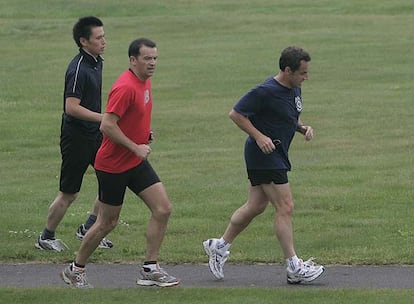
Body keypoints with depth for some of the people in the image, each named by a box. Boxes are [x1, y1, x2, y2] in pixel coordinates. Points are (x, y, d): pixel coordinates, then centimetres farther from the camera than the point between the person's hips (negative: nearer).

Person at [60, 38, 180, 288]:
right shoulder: (126, 87, -23)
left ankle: (150, 269, 4)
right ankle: (76, 270, 21)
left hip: (137, 163, 8)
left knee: (163, 209, -3)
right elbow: (107, 125, -28)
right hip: (113, 165, -8)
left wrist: (145, 132, 6)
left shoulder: (145, 81, 7)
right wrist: (136, 148, -23)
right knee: (108, 222, 3)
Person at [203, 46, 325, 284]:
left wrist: (303, 128, 4)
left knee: (256, 206, 15)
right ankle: (294, 267, -6)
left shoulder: (294, 90, 8)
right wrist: (259, 136, -21)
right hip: (264, 156, -10)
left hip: (277, 155, 10)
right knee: (285, 207, -9)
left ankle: (220, 246, 28)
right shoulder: (266, 92, -20)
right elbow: (236, 114, -16)